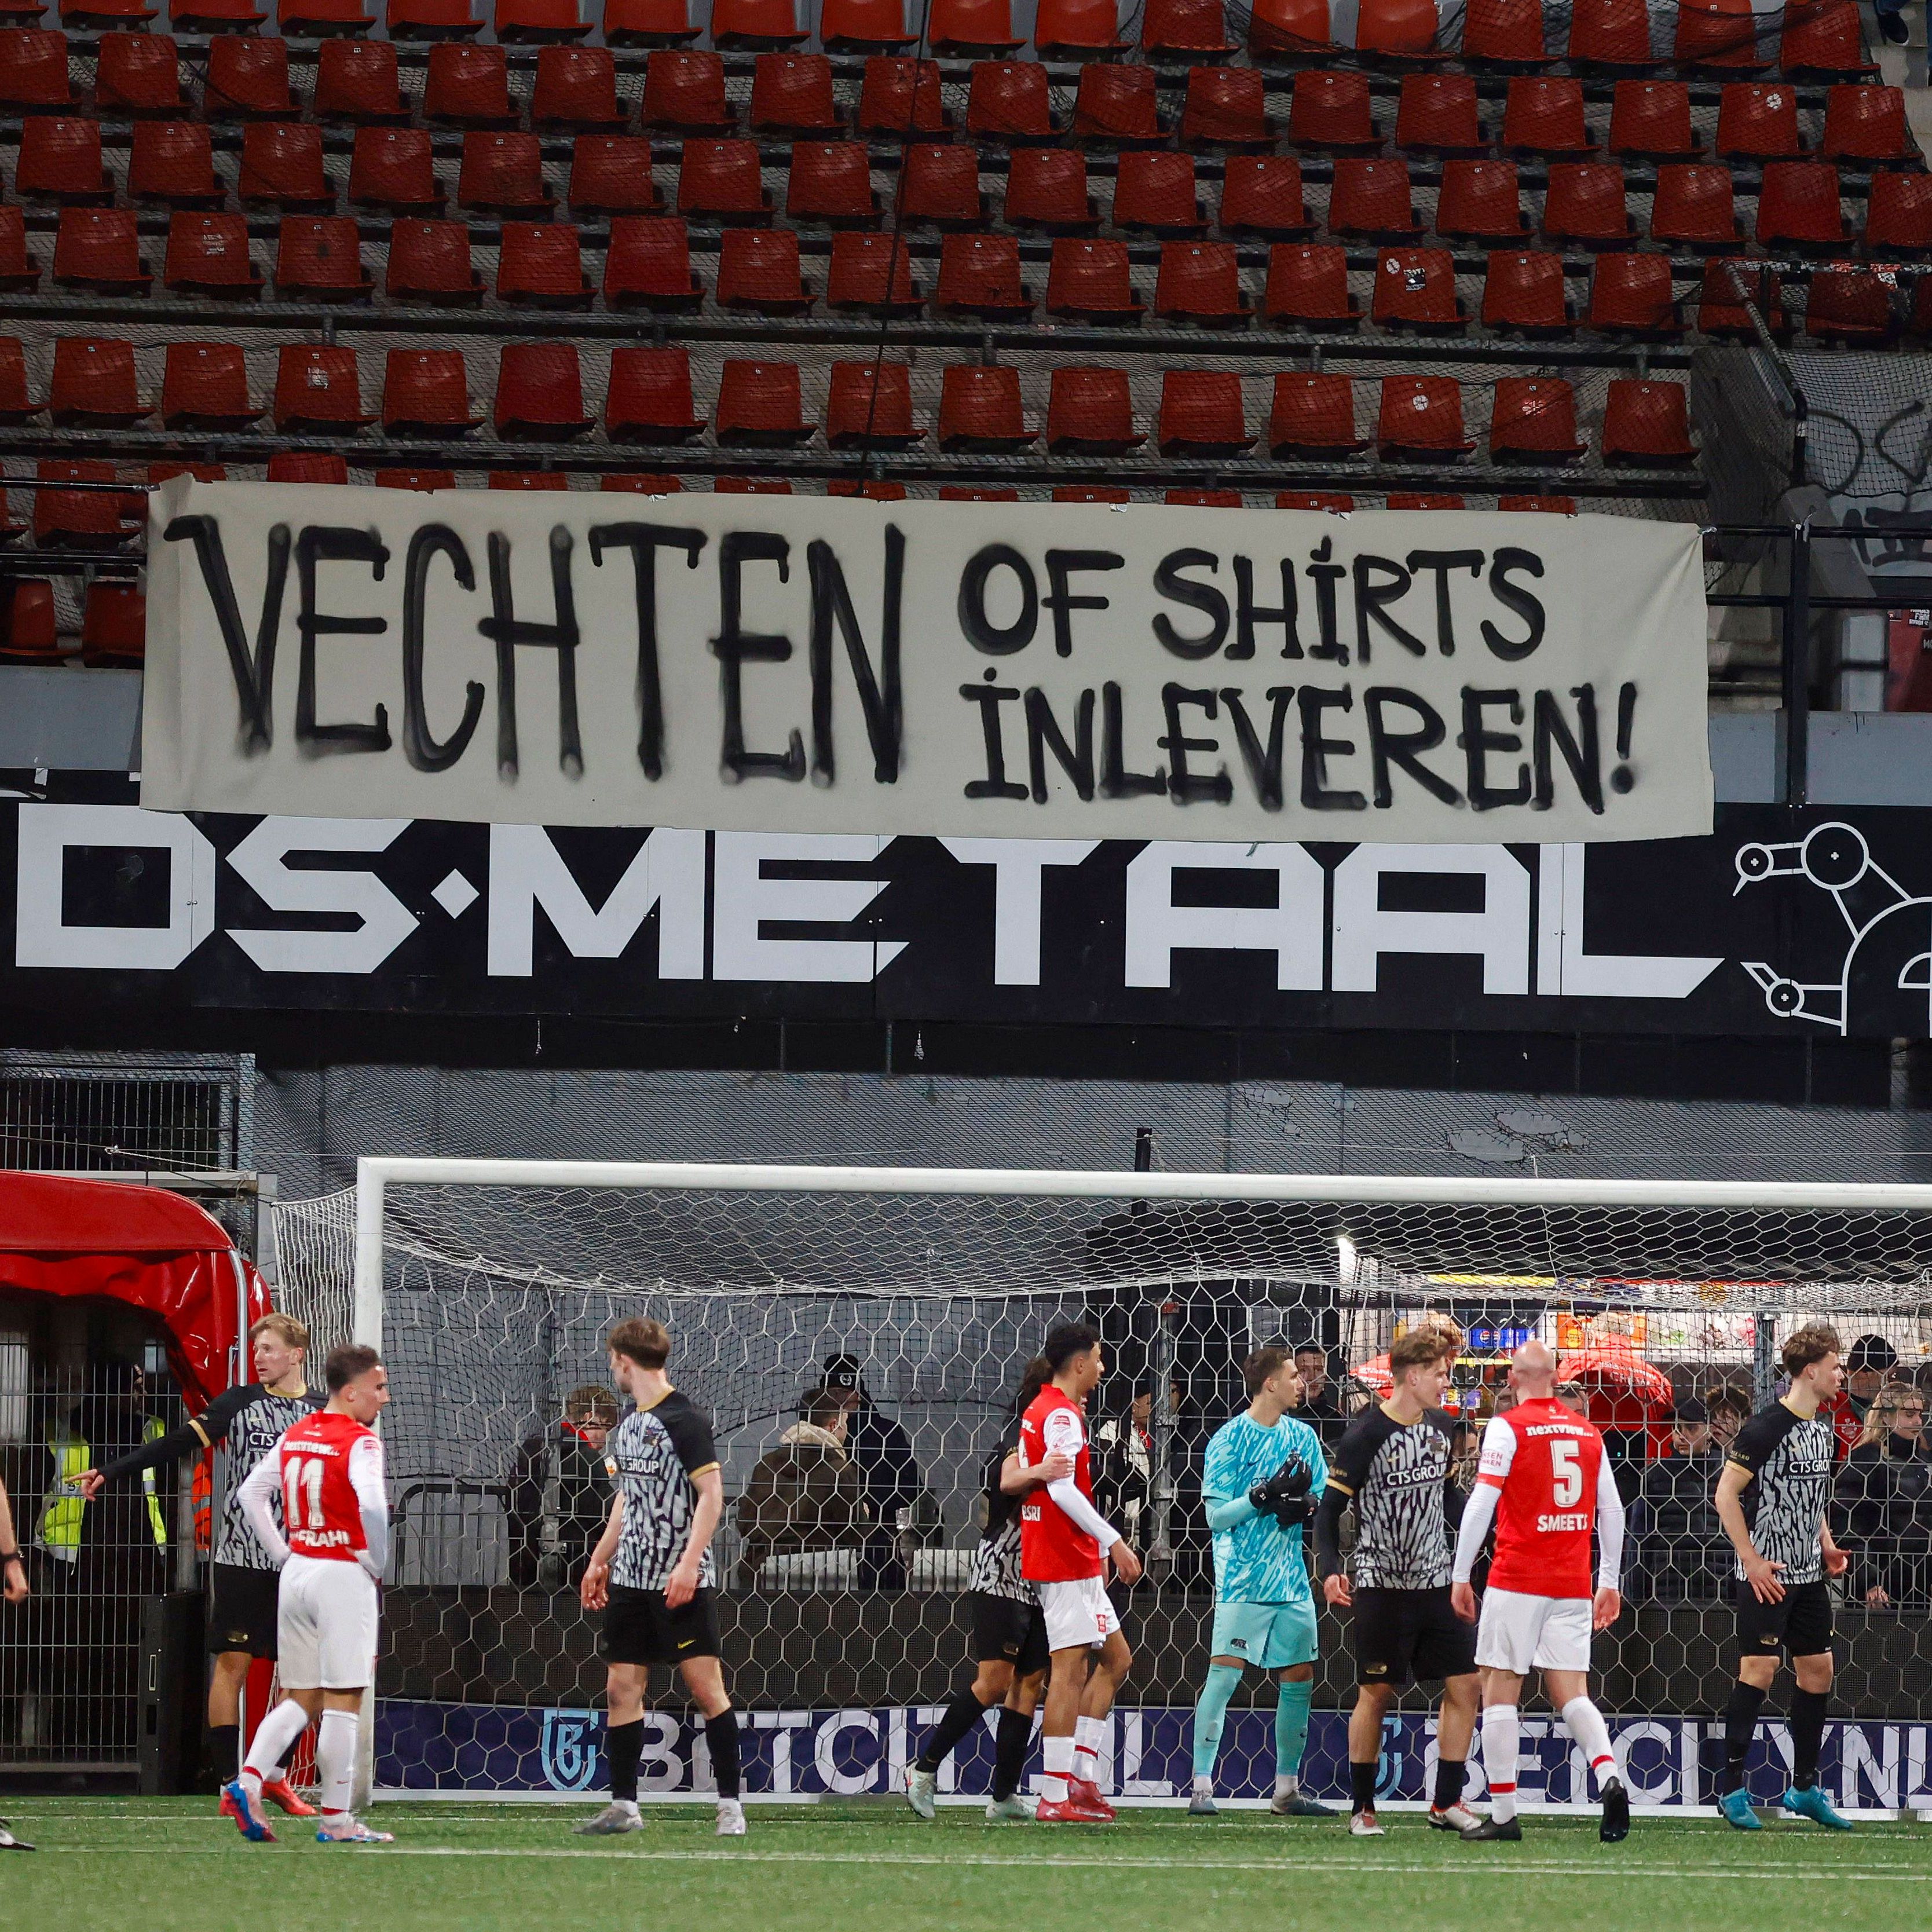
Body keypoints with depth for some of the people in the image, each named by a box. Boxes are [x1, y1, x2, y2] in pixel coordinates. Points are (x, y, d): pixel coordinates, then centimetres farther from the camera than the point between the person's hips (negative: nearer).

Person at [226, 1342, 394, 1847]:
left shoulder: (295, 1436, 10)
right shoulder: (360, 1442, -12)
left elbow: (251, 1493, 16)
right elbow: (372, 1506, -27)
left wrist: (283, 1554, 15)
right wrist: (376, 1563, -11)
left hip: (296, 1573, 7)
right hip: (344, 1575, -7)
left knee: (298, 1699, 13)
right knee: (343, 1702, -1)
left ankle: (248, 1782, -5)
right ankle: (335, 1819, 1)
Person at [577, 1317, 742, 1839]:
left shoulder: (683, 1419, -10)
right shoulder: (628, 1426, 14)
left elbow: (712, 1492, -15)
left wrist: (689, 1564, -22)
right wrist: (599, 1561, 24)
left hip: (681, 1582, -8)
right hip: (630, 1580, 8)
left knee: (706, 1687, -7)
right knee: (621, 1688, 5)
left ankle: (730, 1804, -2)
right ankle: (623, 1806, 9)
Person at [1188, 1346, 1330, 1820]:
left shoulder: (1302, 1436, 10)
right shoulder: (1229, 1440, -6)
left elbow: (1324, 1496, 14)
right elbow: (1217, 1514, -9)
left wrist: (1304, 1504, -9)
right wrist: (1266, 1495, -21)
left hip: (1292, 1579, 6)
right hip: (1242, 1580, -6)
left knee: (1298, 1678, 8)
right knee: (1224, 1673, -11)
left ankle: (1287, 1790, 18)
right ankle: (1202, 1787, -10)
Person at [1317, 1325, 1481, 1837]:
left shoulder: (1441, 1427, 8)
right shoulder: (1365, 1436, -12)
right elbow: (1330, 1508, -10)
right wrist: (1331, 1570, -22)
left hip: (1436, 1582, 6)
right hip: (1381, 1586, -6)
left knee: (1464, 1684, 0)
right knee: (1376, 1693, -1)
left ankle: (1446, 1801, 9)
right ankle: (1361, 1808, 10)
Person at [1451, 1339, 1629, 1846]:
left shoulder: (1507, 1427, -4)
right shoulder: (1588, 1432, 10)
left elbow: (1482, 1501, -11)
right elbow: (1612, 1509, 13)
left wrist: (1461, 1576, -6)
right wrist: (1609, 1583, 21)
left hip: (1517, 1580, -4)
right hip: (1574, 1585, 4)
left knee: (1499, 1692, 3)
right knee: (1572, 1694, 6)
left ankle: (1503, 1813, 0)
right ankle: (1609, 1780, -19)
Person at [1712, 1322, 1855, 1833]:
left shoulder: (1822, 1426, 10)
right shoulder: (1766, 1428, -16)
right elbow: (1726, 1494, -15)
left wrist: (1826, 1546, 11)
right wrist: (1751, 1560, -18)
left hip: (1808, 1574, 8)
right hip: (1767, 1574, -8)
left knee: (1818, 1670, 9)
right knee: (1759, 1669, -9)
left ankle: (1805, 1789, 19)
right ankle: (1733, 1790, -4)